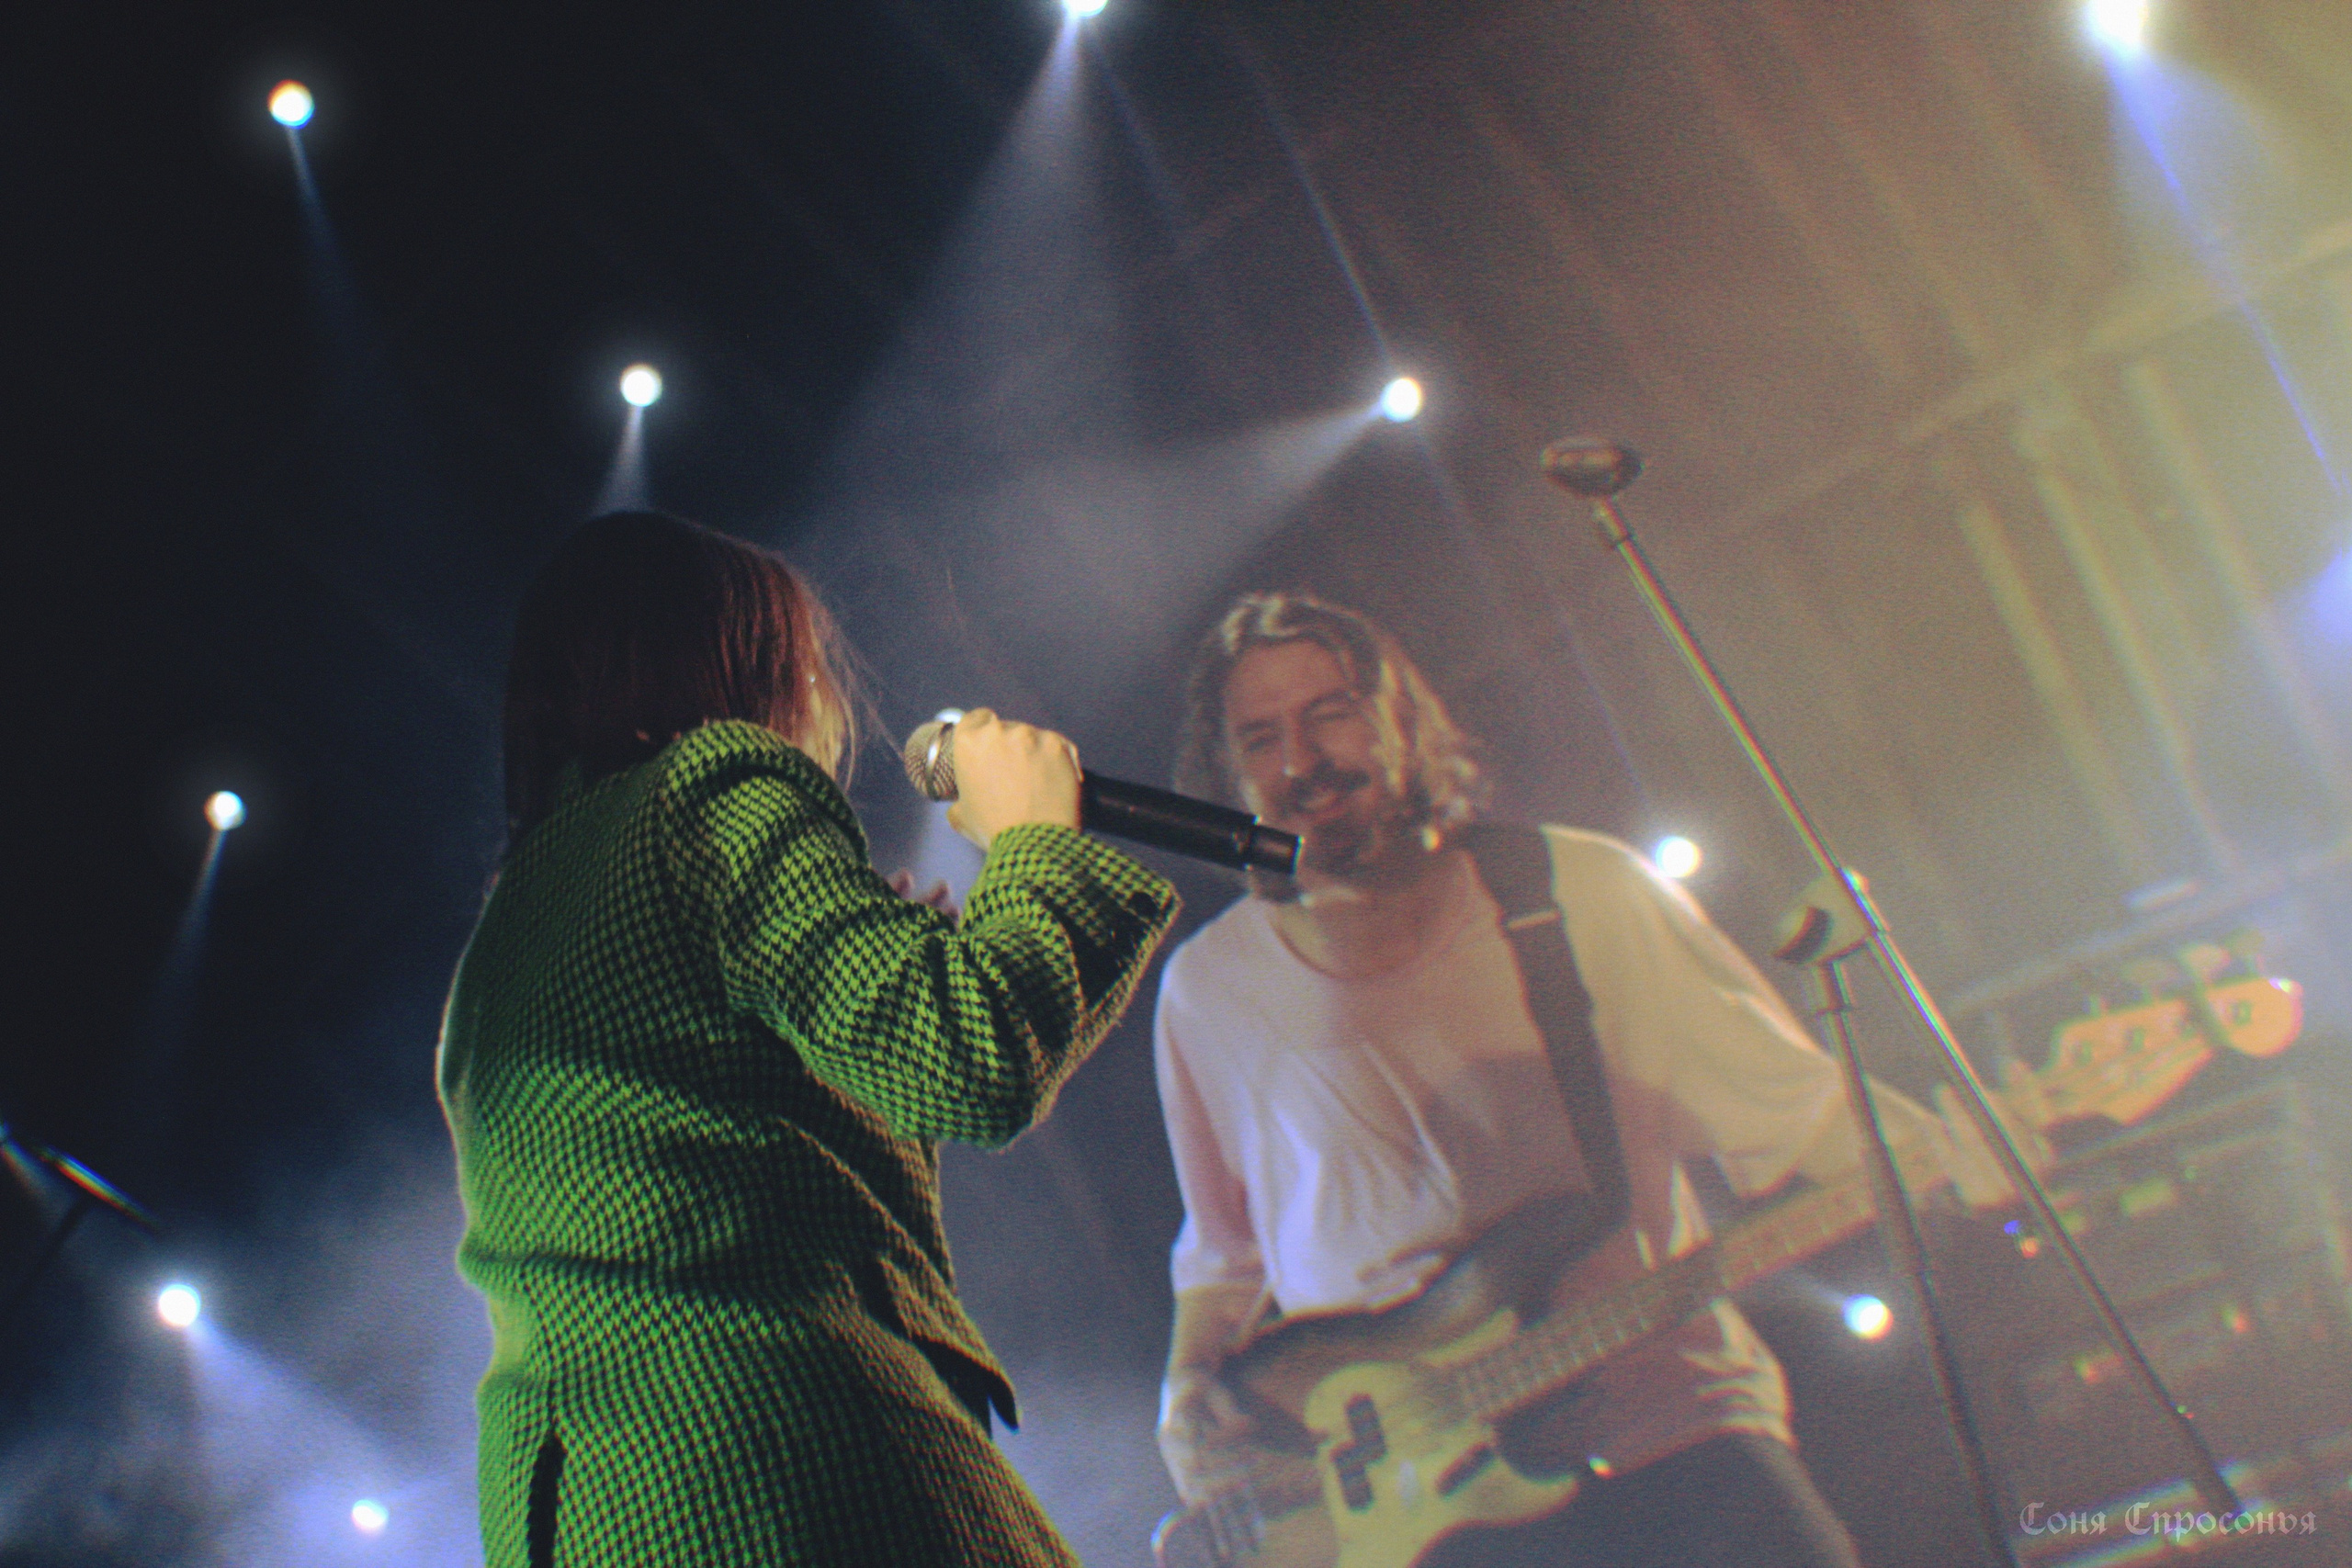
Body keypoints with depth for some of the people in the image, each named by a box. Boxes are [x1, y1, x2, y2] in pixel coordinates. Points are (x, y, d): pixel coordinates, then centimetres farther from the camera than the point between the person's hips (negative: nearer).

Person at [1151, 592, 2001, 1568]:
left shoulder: (1580, 893, 1)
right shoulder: (1210, 990, 5)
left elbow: (1797, 1115, 5)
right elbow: (1224, 1249, 20)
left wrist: (1970, 1160, -11)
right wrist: (1190, 1389, 5)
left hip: (1663, 1429, 0)